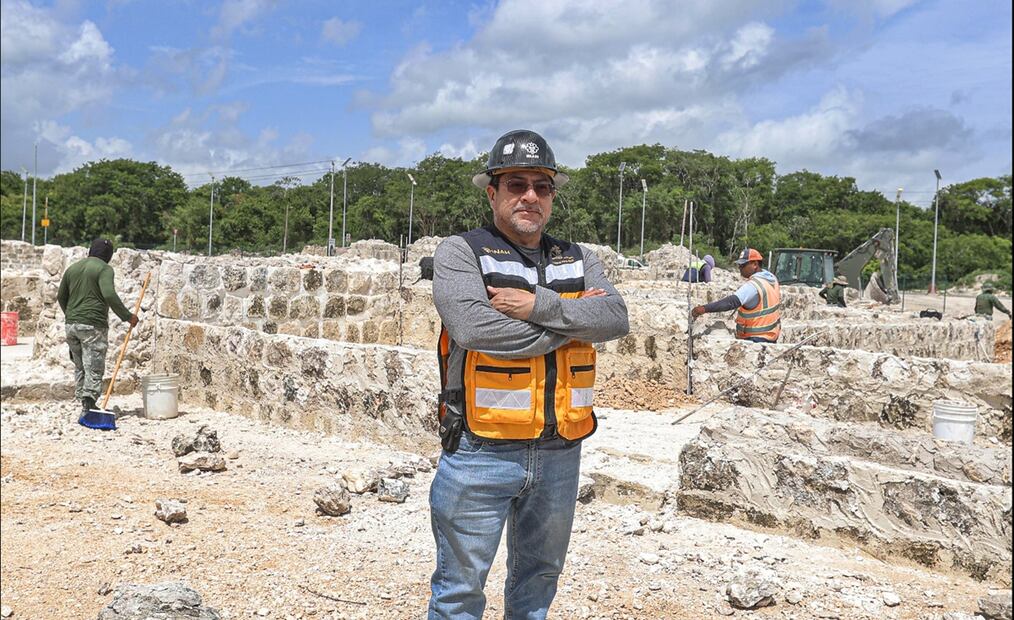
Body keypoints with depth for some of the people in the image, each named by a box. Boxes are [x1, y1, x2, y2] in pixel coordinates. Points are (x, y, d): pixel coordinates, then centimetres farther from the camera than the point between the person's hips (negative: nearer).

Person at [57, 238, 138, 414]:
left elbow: (61, 297, 21)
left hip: (71, 325, 7)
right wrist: (127, 316, -14)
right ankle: (89, 405, -12)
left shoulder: (72, 268, 15)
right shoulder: (104, 269, -7)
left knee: (79, 366, 16)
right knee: (94, 368, -5)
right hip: (93, 325, -7)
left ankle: (83, 400, 20)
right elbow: (109, 295, -21)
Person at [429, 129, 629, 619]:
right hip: (481, 454, -5)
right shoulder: (459, 253, -6)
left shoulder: (578, 261, 9)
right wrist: (572, 320, -13)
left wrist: (541, 306, -21)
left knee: (539, 578, 22)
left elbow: (616, 318, -8)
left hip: (560, 452, 5)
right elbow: (474, 329, -23)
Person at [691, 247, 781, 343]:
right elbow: (779, 297, 21)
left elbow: (732, 302, -39)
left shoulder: (753, 286, -27)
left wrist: (705, 308, -47)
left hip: (757, 339, -10)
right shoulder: (771, 277, 4)